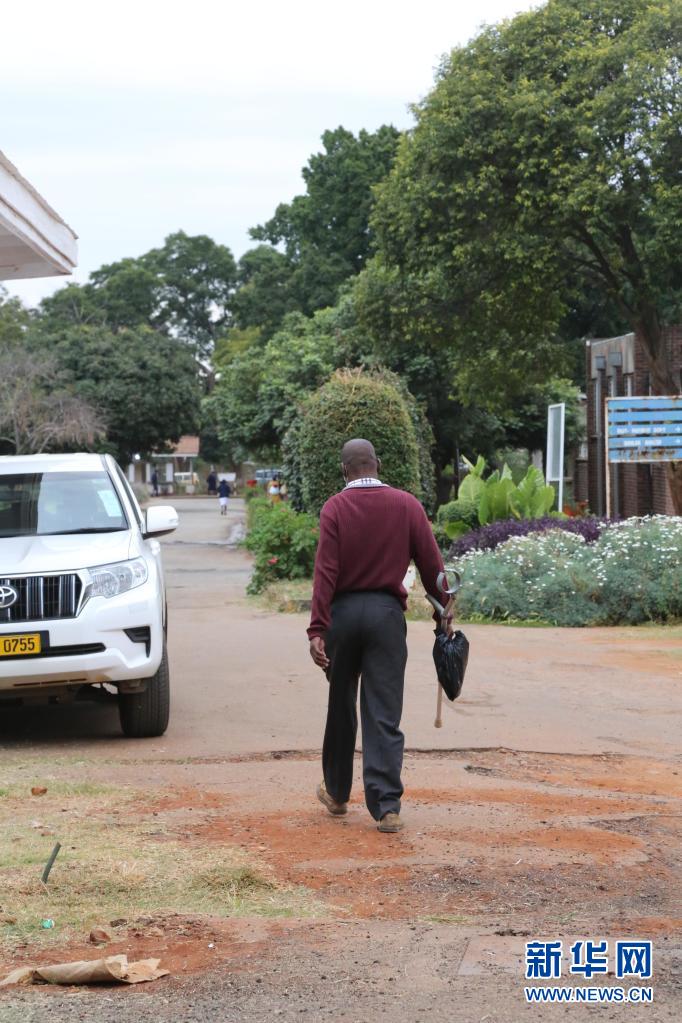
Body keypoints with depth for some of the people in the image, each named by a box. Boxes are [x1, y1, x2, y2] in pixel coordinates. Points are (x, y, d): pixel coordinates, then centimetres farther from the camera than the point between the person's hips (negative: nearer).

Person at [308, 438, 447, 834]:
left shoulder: (335, 508, -4)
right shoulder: (407, 505, 0)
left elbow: (326, 571, -11)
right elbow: (431, 564, 0)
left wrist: (318, 630, -12)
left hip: (343, 612, 0)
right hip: (387, 613, 0)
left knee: (341, 708, 15)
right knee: (384, 714, -1)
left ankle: (337, 792, 30)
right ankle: (387, 805, -8)